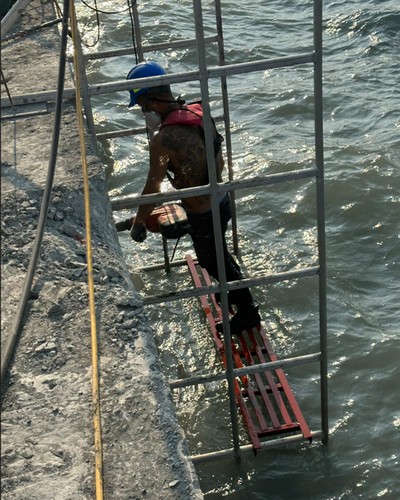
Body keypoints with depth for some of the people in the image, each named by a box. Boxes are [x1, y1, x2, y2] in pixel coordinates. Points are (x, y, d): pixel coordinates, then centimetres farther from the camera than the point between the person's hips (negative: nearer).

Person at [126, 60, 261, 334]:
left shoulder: (163, 139, -29)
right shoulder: (198, 112, -5)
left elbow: (153, 189, -21)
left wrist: (138, 223, -6)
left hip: (204, 215, -8)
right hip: (222, 201, 8)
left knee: (214, 261, 17)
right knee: (218, 255, 31)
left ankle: (248, 312, 36)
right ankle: (237, 293, 55)